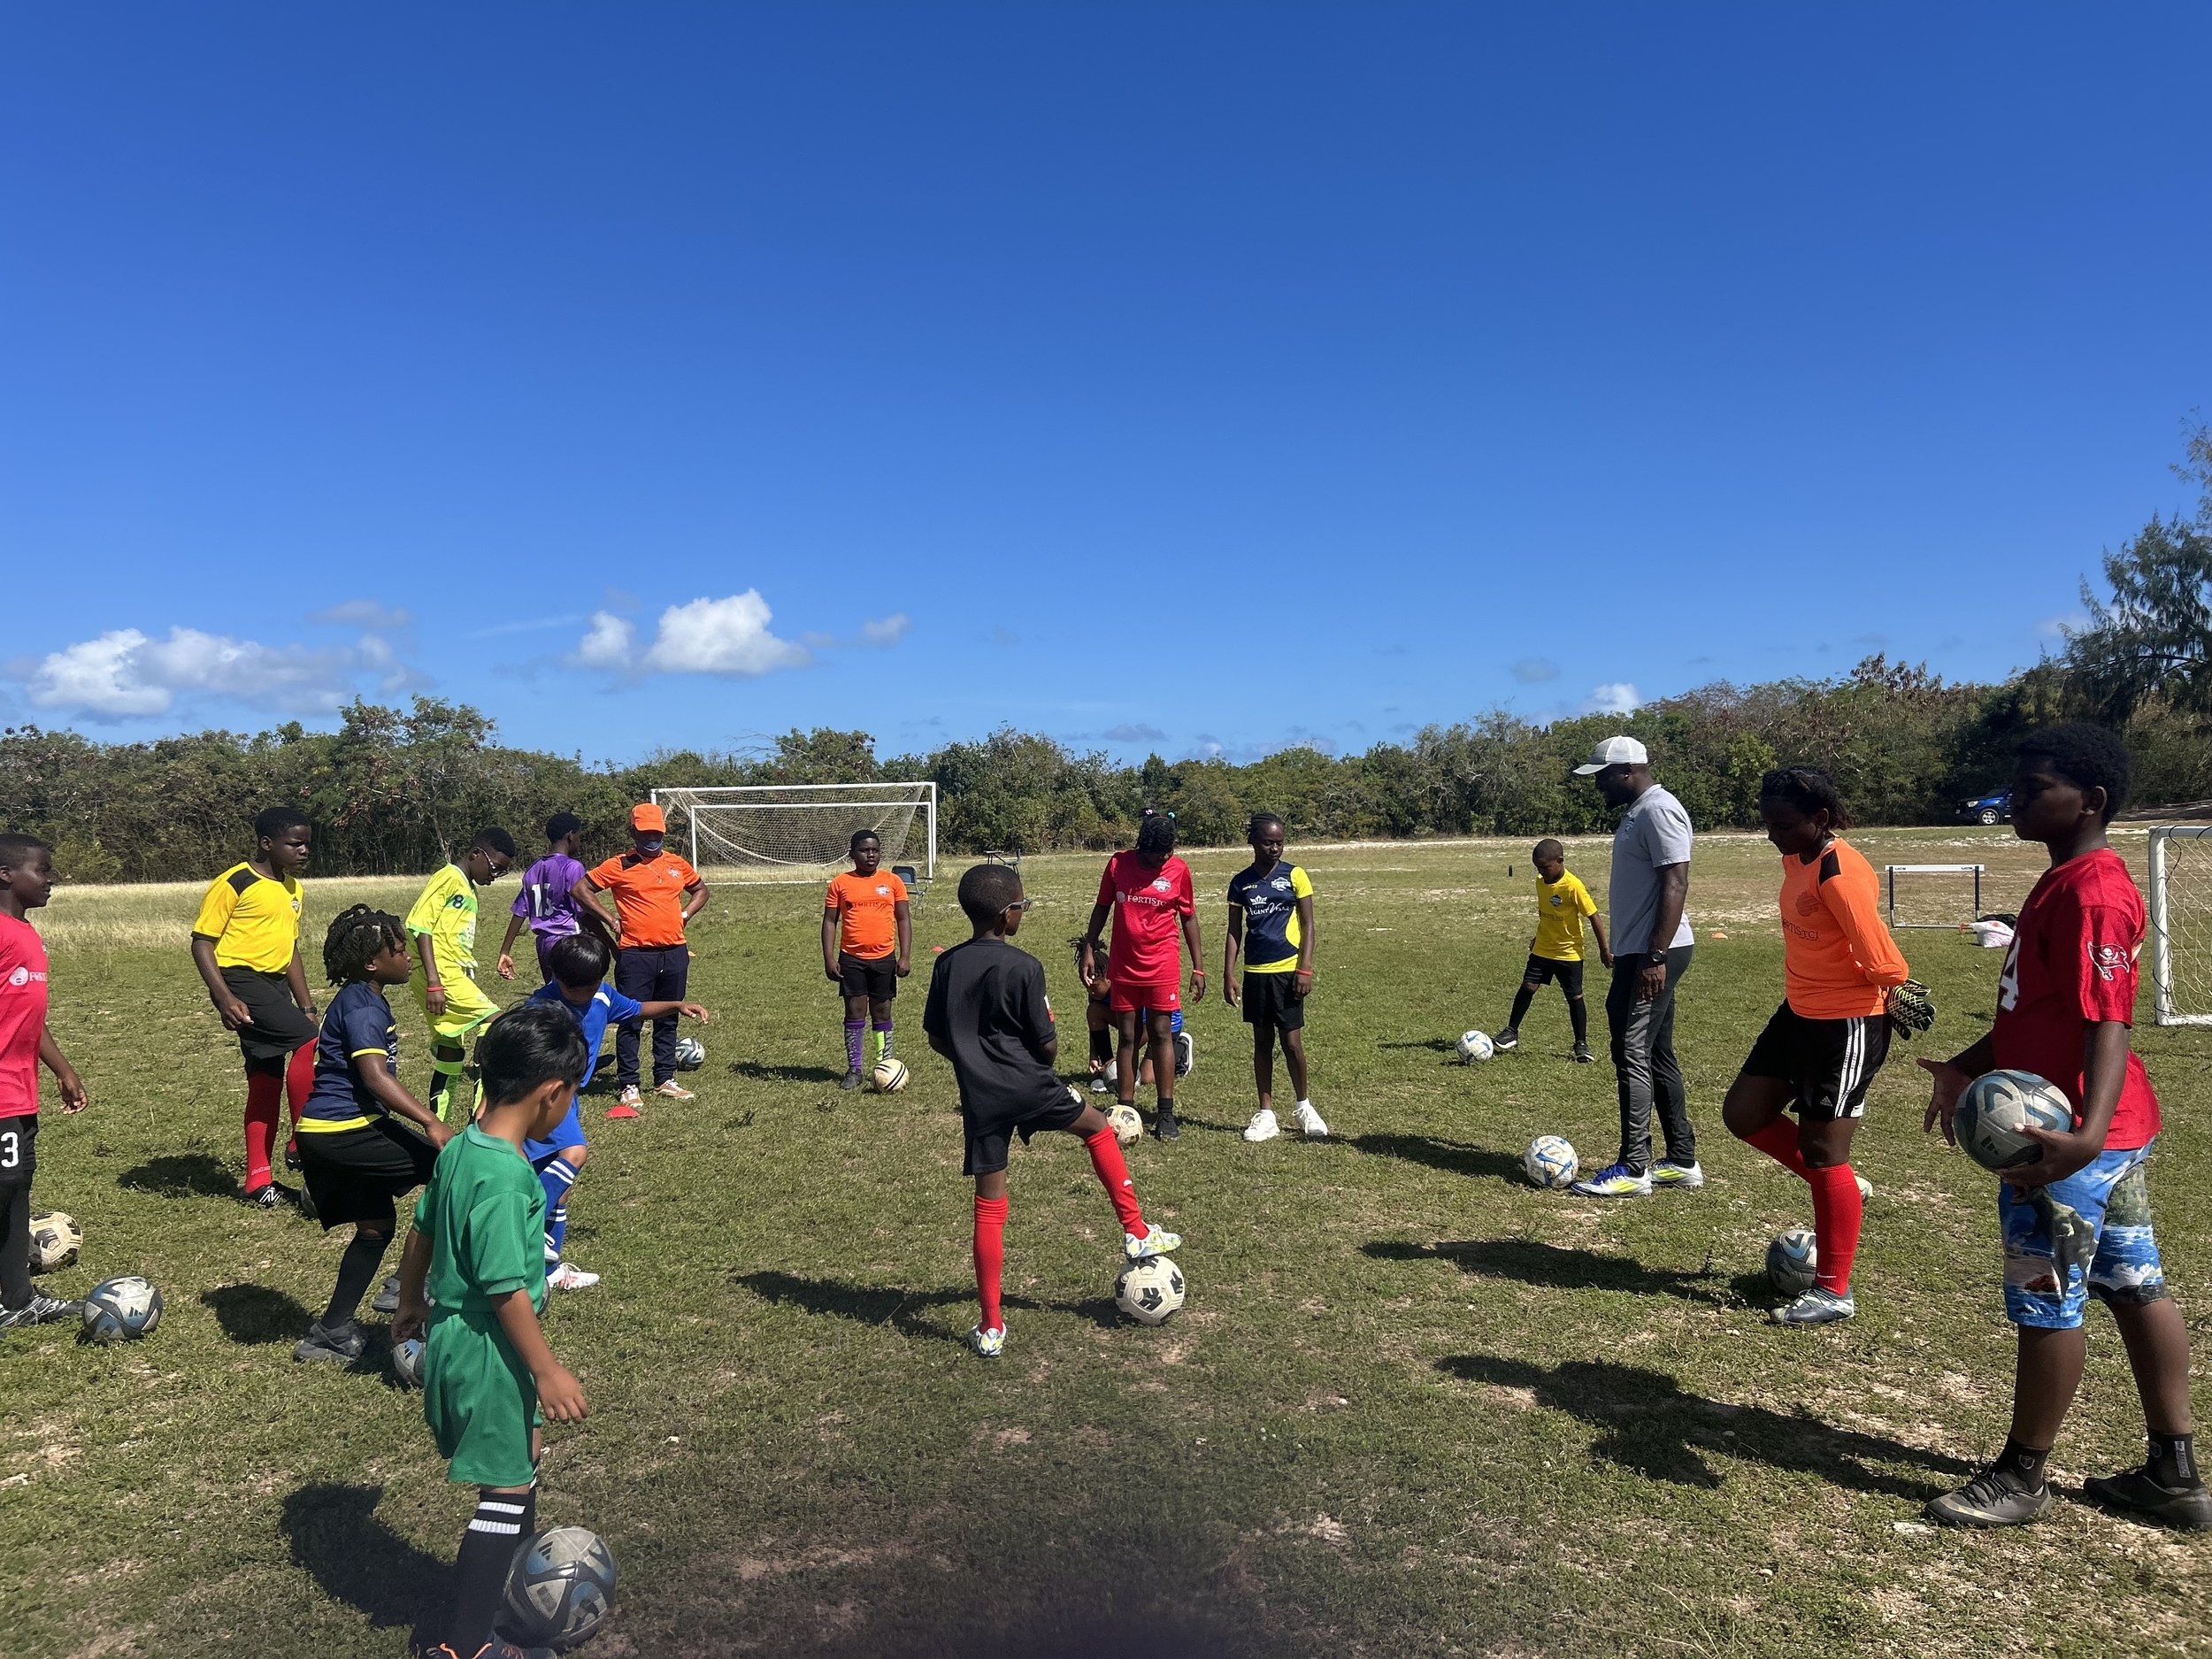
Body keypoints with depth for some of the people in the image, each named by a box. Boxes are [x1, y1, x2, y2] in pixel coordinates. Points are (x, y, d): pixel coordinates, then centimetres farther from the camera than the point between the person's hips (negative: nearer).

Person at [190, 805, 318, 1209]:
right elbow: (202, 941, -10)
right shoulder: (234, 883, -9)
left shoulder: (294, 889, 16)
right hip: (241, 981, -8)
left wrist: (307, 1005, 19)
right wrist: (224, 998, -21)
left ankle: (258, 1180, 14)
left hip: (274, 984, 8)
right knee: (307, 1041, -22)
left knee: (267, 1080, 8)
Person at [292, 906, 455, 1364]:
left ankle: (332, 1332, 24)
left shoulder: (360, 1000, 19)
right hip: (344, 1132, -11)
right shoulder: (363, 1006, -14)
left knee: (376, 1226, 19)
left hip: (330, 1133, 11)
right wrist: (431, 1123, -35)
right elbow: (375, 1075, -27)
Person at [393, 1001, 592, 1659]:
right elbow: (506, 1288, -26)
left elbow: (421, 1233, 12)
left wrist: (411, 1306, 28)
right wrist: (548, 1370, -19)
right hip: (489, 1350, -9)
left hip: (452, 1334, 9)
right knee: (508, 1491, 6)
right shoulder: (506, 1174, -28)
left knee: (521, 1461, 26)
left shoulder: (459, 1148, -1)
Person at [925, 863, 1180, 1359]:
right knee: (1097, 1126, 22)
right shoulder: (1023, 966, -12)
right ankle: (1137, 1234, 26)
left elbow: (935, 1037, 10)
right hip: (1029, 1088, -4)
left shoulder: (946, 965, 3)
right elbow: (1046, 1046, -10)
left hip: (980, 1100, 4)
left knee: (989, 1206, 9)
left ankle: (991, 1327, 13)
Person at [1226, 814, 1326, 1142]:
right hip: (1255, 973, 3)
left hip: (1288, 970, -3)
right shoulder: (1241, 882, 6)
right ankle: (1266, 1114, 17)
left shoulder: (1294, 876, -1)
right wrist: (1228, 974, 2)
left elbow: (1307, 925, -1)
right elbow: (1234, 931, 9)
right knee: (1262, 1042, 9)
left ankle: (1303, 1108, 20)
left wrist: (1305, 970, -9)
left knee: (1292, 1042, -2)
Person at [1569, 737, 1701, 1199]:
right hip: (1639, 953, 11)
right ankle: (1682, 1161, 21)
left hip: (1653, 955, -11)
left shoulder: (1659, 810, -14)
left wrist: (1655, 957, -25)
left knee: (1632, 1054, -9)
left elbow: (1675, 884, -21)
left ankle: (1633, 1169, -4)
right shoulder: (1636, 812, 18)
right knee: (1658, 1056, 13)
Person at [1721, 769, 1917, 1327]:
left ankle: (1833, 1293, 16)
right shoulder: (1796, 859, 4)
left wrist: (1894, 990, -5)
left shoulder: (1841, 874, -26)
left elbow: (1884, 965, -25)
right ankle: (1839, 1194, 29)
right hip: (1799, 1013, 9)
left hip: (1847, 1026, -9)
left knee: (1822, 1154, 1)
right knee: (1742, 1114, 11)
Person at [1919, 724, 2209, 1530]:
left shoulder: (2090, 893, -20)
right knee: (2135, 1288, 16)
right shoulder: (2066, 882, 11)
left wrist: (2086, 1134, -39)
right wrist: (1967, 1068, 27)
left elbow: (2108, 1024, -28)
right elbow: (2034, 1010, 20)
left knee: (2045, 1302, 3)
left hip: (2069, 1139, -10)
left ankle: (2021, 1478, 18)